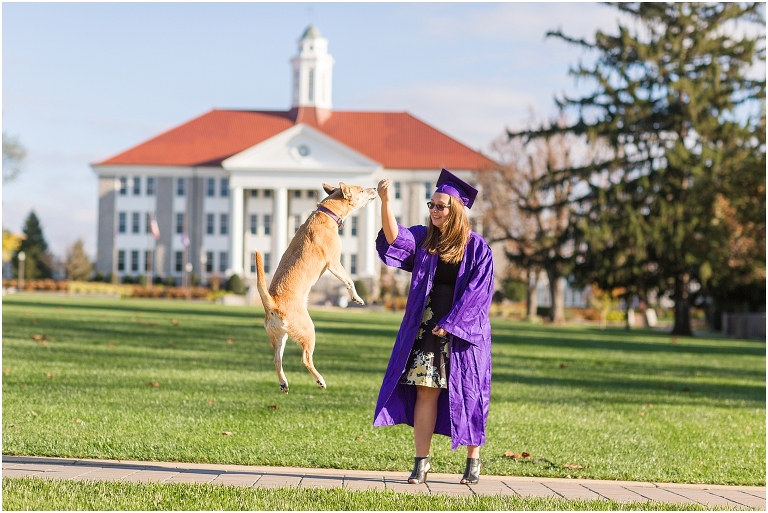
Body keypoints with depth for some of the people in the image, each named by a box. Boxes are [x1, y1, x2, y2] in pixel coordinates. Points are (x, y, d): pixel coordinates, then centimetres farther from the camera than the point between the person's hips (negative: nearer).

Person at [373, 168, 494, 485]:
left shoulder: (476, 247, -2)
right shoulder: (423, 239, 7)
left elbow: (478, 291, -8)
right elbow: (394, 238, -12)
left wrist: (450, 324, -15)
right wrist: (385, 201, -27)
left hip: (464, 330, -3)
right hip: (426, 326, 3)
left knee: (466, 394, 2)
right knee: (425, 391, -2)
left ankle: (474, 460, 15)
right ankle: (422, 462, 1)